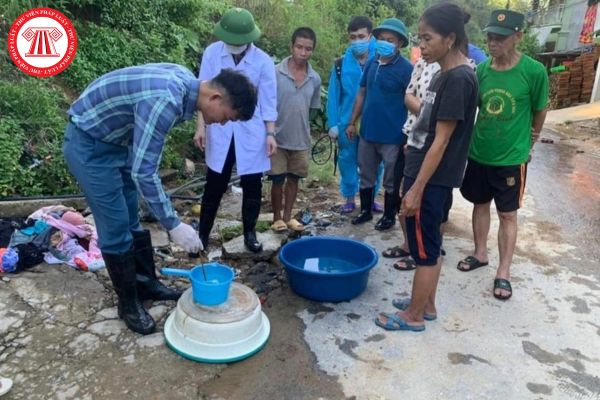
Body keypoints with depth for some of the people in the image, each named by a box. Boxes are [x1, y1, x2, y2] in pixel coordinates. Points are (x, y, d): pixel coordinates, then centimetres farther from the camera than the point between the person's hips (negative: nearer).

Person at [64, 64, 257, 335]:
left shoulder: (185, 82, -5)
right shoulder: (165, 101, -34)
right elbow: (143, 172, -32)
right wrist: (173, 225, -27)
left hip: (115, 140, 9)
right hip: (89, 144, -9)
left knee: (132, 221, 15)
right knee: (116, 229, -2)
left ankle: (147, 285, 30)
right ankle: (128, 303, 15)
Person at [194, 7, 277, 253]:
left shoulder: (263, 61, -6)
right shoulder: (212, 53, -4)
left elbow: (268, 100, -1)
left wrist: (270, 134, -5)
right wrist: (201, 126, -3)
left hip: (251, 133, 0)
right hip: (219, 131, 0)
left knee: (252, 185, 7)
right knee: (214, 185, 7)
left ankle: (249, 233, 23)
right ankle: (203, 233, 21)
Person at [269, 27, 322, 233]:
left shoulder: (315, 79, 0)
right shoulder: (275, 73, -12)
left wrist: (305, 131, 11)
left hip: (301, 140, 4)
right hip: (278, 138, -3)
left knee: (293, 179, 14)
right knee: (278, 180, 6)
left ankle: (288, 216, 29)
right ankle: (277, 217, 24)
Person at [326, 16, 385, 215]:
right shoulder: (341, 65, -1)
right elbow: (333, 96, 1)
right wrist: (333, 124, -4)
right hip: (347, 123, 1)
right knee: (347, 160, 10)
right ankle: (349, 198, 26)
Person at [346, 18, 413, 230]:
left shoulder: (406, 69, -12)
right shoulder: (371, 64, 6)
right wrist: (352, 122, 11)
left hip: (392, 135, -5)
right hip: (367, 131, 6)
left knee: (391, 181, 9)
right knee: (366, 176, 16)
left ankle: (389, 216, 25)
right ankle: (365, 210, 33)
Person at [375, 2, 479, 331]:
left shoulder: (459, 79, -18)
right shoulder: (444, 75, 11)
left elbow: (441, 141, -20)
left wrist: (416, 189, -19)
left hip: (430, 179, -9)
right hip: (424, 174, 10)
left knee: (425, 249, 4)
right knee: (430, 245, 18)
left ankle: (413, 315, 19)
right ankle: (426, 305, 33)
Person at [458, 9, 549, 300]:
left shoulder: (534, 71, -15)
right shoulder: (481, 69, -4)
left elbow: (540, 110, 0)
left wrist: (530, 140, 13)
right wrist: (478, 136, 7)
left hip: (511, 157, -4)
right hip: (478, 153, 4)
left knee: (507, 214, 6)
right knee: (480, 205, 17)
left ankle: (503, 273, 16)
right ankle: (480, 254, 36)